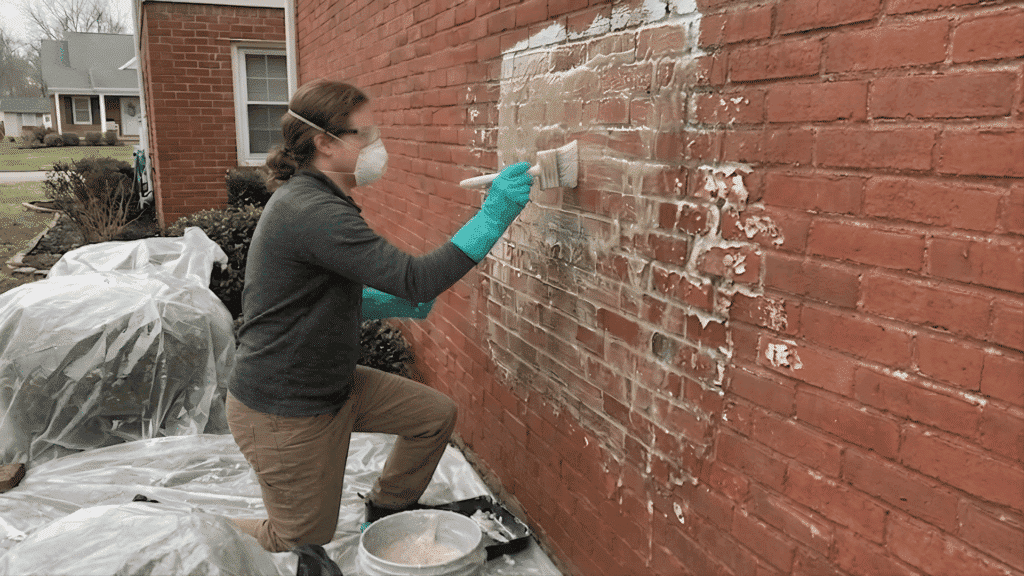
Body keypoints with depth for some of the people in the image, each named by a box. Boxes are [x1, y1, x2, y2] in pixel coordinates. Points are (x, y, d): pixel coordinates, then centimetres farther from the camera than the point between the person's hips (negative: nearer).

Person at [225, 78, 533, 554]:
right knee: (304, 540, 11)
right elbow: (417, 279, -33)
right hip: (284, 412, -9)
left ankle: (384, 517, 30)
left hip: (332, 384, 9)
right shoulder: (311, 212, -28)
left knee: (436, 414, 8)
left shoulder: (312, 200, 6)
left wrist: (394, 305, 4)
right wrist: (492, 216, -29)